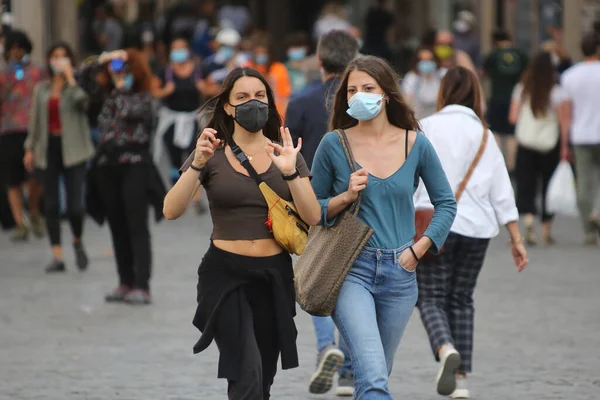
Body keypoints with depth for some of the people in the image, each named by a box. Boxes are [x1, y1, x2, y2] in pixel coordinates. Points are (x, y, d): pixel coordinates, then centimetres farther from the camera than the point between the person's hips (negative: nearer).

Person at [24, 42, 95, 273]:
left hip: (73, 149, -4)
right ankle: (57, 256, 6)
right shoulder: (42, 88, 13)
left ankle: (78, 241, 19)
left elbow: (82, 100, -22)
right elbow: (35, 119, 17)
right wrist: (30, 148, 13)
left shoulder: (76, 85, 0)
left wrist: (69, 76, -18)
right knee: (51, 204, 2)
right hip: (49, 148, 4)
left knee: (74, 204, -10)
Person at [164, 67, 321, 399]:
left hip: (274, 275, 3)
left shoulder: (285, 154, 6)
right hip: (225, 275, -3)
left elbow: (313, 217, -5)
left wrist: (289, 172, -20)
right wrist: (197, 165, -25)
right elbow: (171, 210, -11)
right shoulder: (212, 154, 0)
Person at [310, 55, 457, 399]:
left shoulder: (416, 145, 1)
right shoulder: (334, 145, -3)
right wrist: (346, 197, -13)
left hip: (400, 271, 3)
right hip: (352, 269, -3)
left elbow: (446, 203, 11)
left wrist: (419, 248, 0)